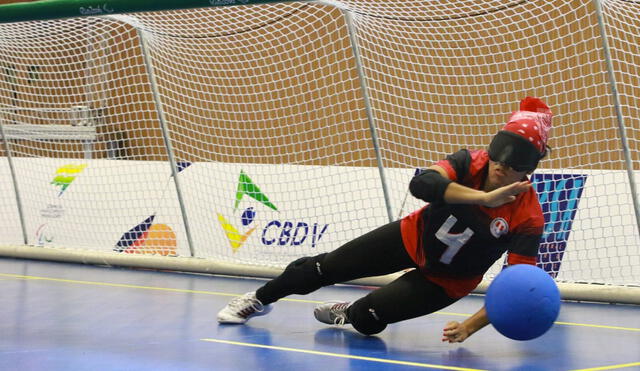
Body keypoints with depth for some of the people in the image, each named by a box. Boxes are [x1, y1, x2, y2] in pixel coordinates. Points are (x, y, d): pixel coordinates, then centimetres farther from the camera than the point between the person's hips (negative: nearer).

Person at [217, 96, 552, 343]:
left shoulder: (528, 217, -30)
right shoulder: (470, 164, -26)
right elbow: (421, 184, -45)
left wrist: (471, 325, -44)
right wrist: (484, 197, -57)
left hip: (447, 280, -2)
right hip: (414, 238, 2)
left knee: (366, 319, -14)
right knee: (324, 268, 8)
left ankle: (349, 312, 25)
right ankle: (258, 300, 36)